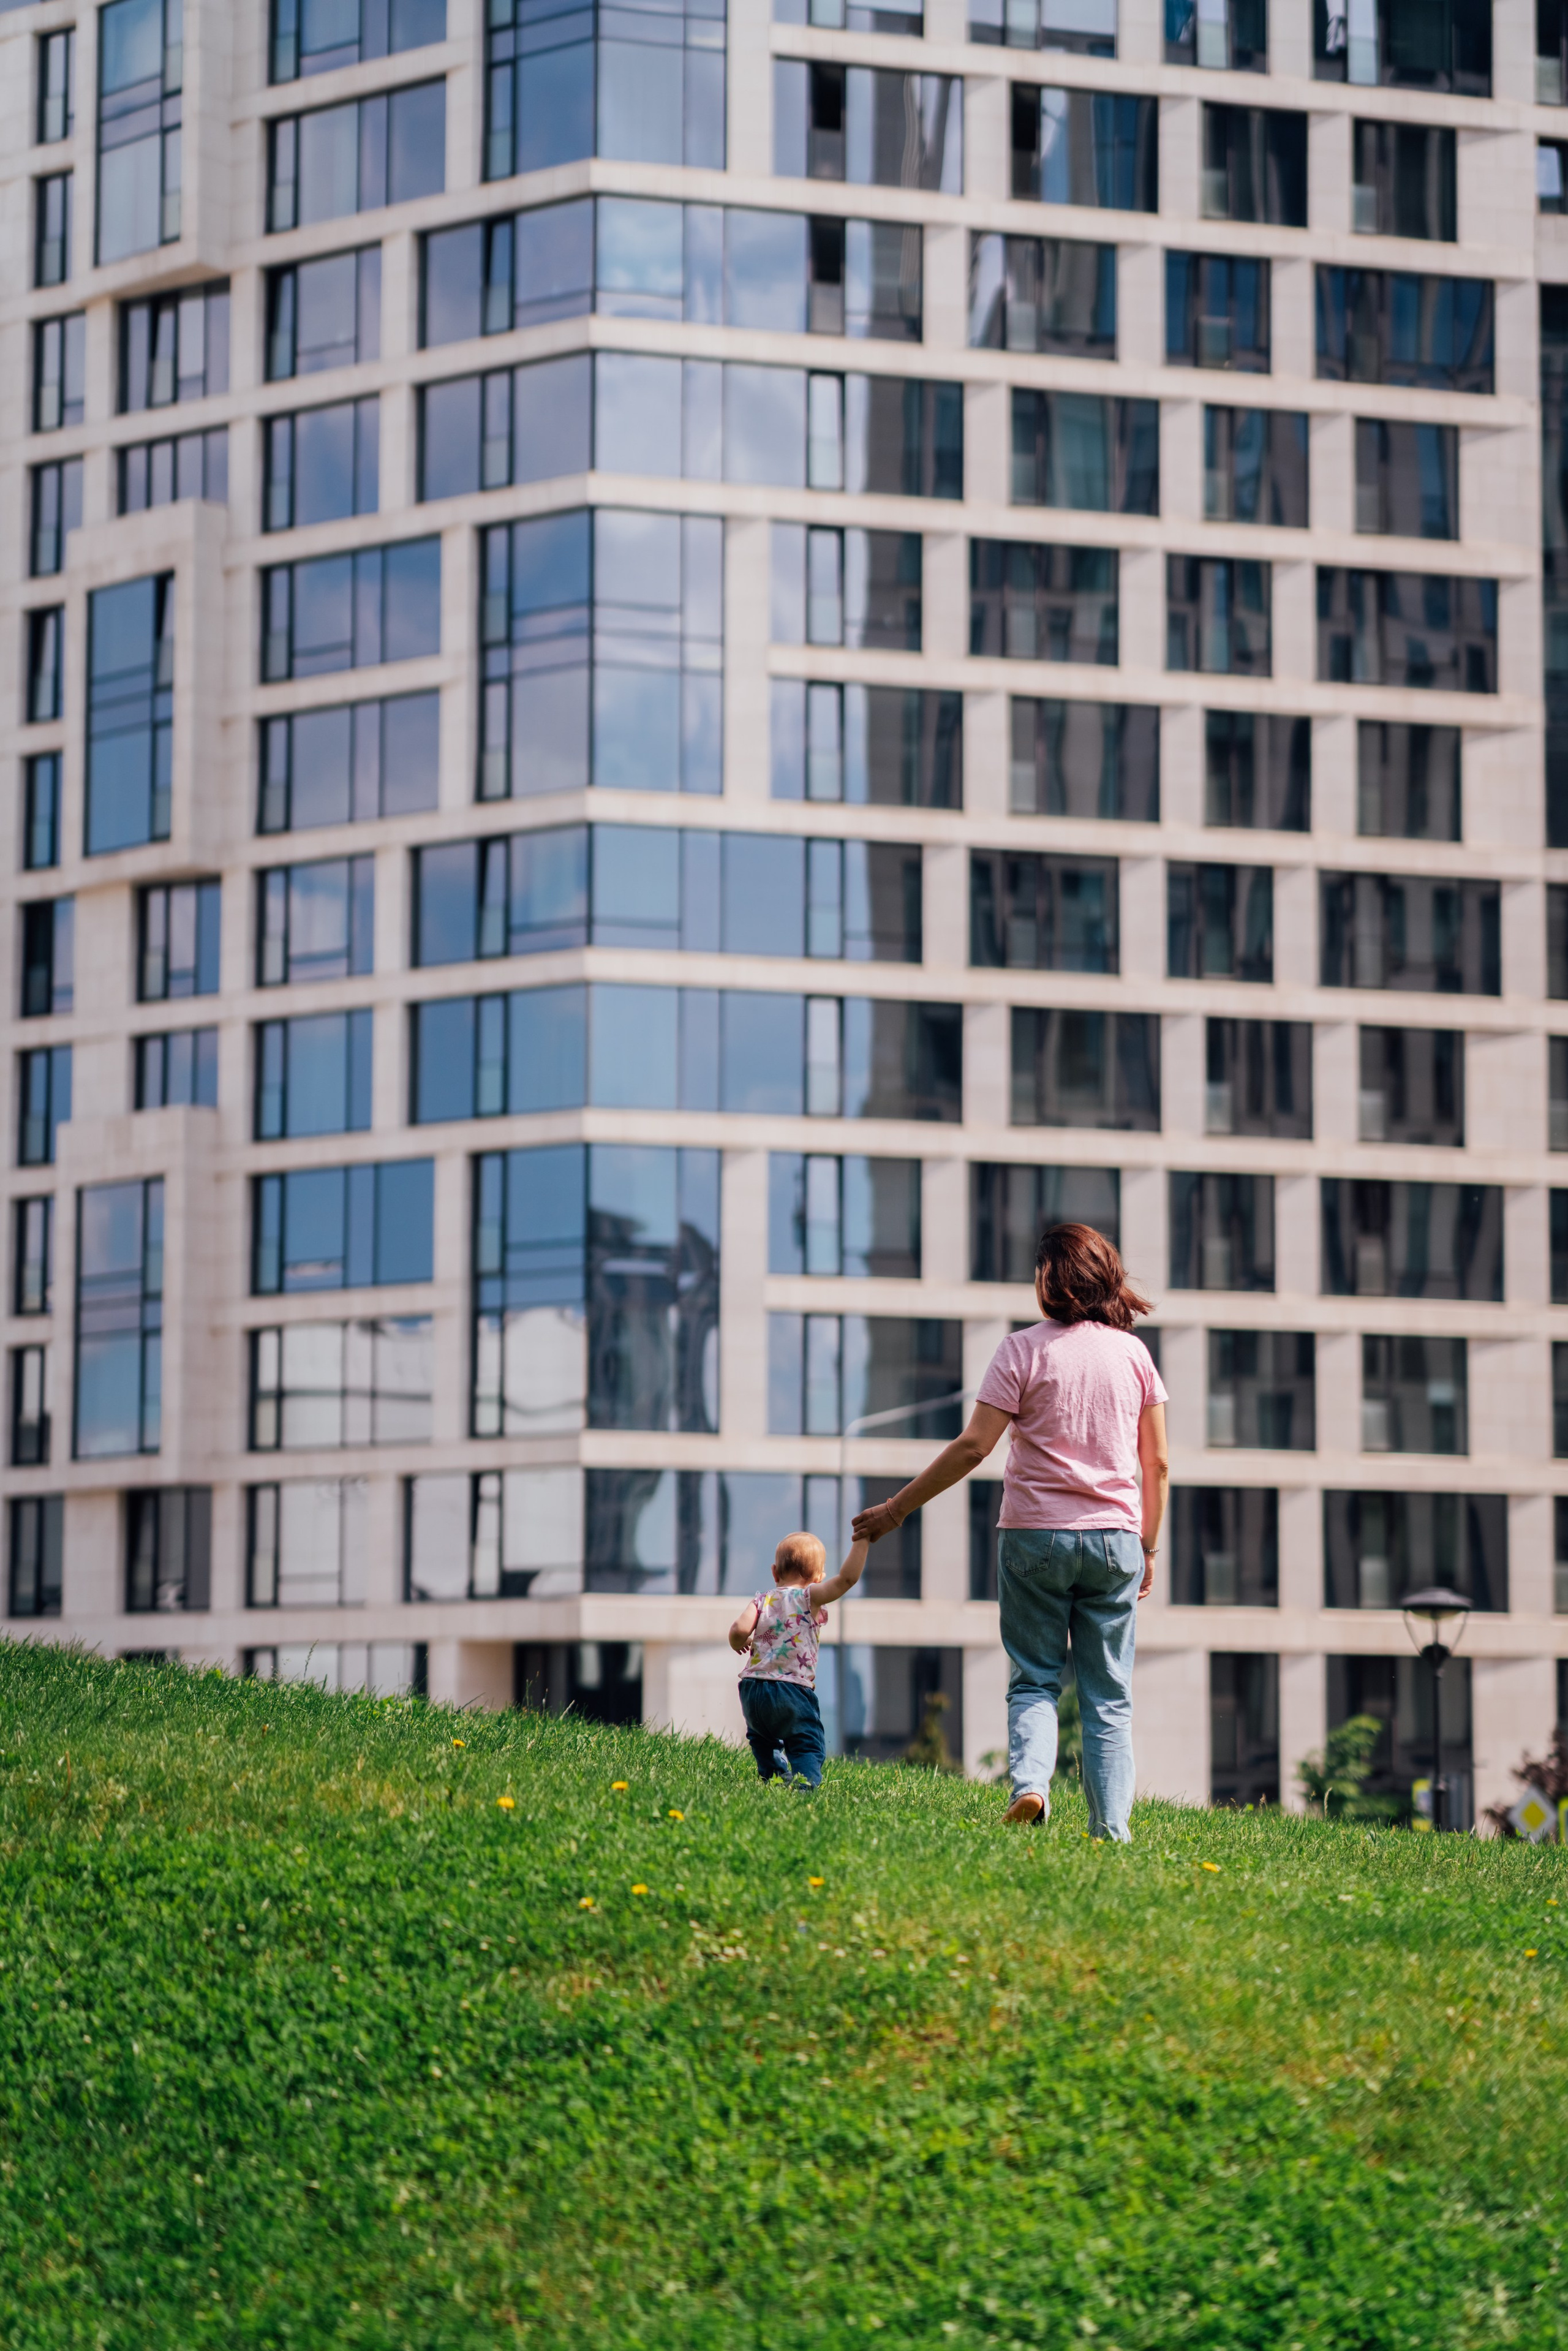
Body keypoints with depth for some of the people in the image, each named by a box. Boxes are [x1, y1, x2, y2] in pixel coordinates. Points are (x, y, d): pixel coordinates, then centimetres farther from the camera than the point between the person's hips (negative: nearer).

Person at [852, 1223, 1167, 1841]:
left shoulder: (1025, 1349, -5)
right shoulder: (1134, 1354, 4)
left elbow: (972, 1447, -10)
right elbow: (1157, 1465, 6)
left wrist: (897, 1509, -3)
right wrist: (1148, 1547, 18)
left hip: (1036, 1534, -2)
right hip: (1113, 1537, 2)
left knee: (1034, 1681, 8)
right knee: (1109, 1696, 6)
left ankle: (1029, 1783, -17)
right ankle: (1111, 1830, 0)